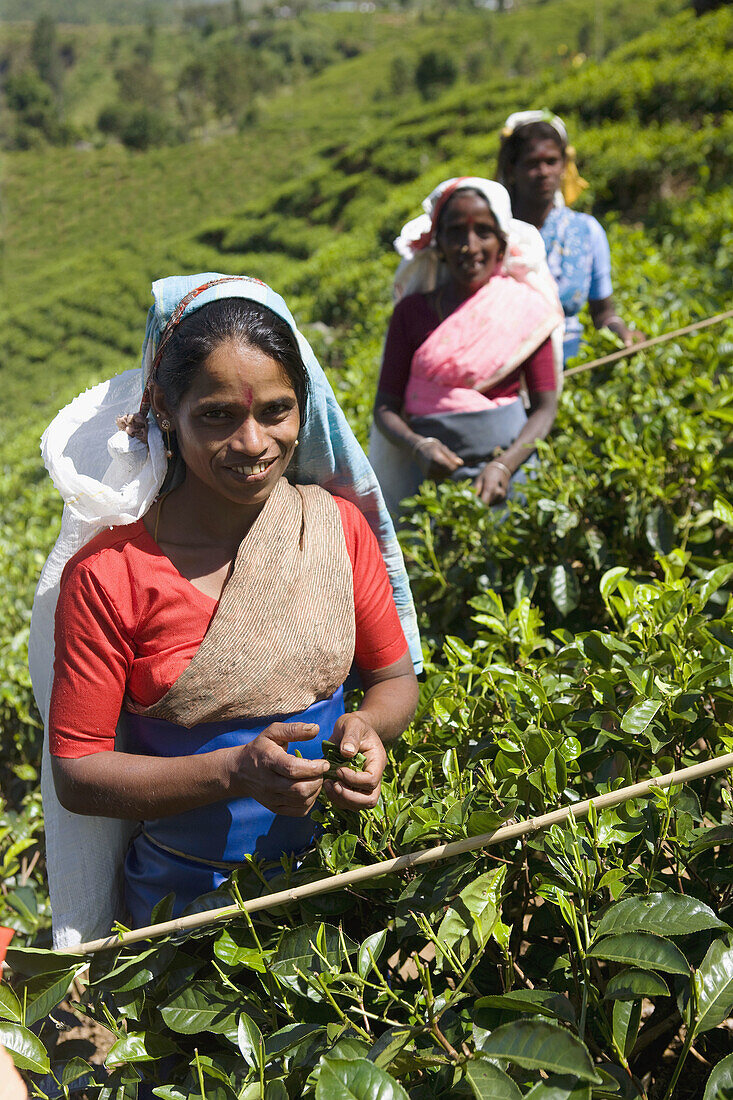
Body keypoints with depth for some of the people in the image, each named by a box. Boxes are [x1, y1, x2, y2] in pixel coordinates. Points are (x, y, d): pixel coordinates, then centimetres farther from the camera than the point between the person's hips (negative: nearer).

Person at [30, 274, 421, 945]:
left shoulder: (339, 527, -9)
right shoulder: (109, 573, -19)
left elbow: (394, 675, 2)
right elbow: (76, 775, -16)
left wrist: (369, 729, -21)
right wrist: (235, 772, -29)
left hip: (332, 860, 3)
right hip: (186, 900, -3)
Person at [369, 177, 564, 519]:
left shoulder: (525, 307, 3)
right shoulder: (412, 311, 6)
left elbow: (545, 407, 1)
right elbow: (385, 407, 5)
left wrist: (503, 466, -15)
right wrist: (417, 446, -15)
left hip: (507, 466, -1)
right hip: (433, 473, 1)